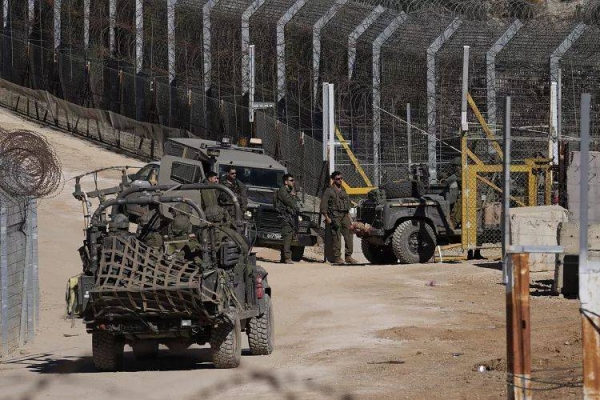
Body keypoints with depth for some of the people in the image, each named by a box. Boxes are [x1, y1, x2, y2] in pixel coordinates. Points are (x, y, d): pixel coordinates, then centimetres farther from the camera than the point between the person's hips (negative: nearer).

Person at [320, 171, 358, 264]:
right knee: (336, 237, -7)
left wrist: (348, 216, 18)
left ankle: (348, 256, 3)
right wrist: (327, 218, -12)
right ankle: (337, 257, -5)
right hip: (334, 216, -6)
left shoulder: (343, 191, 18)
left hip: (344, 216, 6)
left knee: (349, 235, -1)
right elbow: (323, 206, -7)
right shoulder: (329, 191, -3)